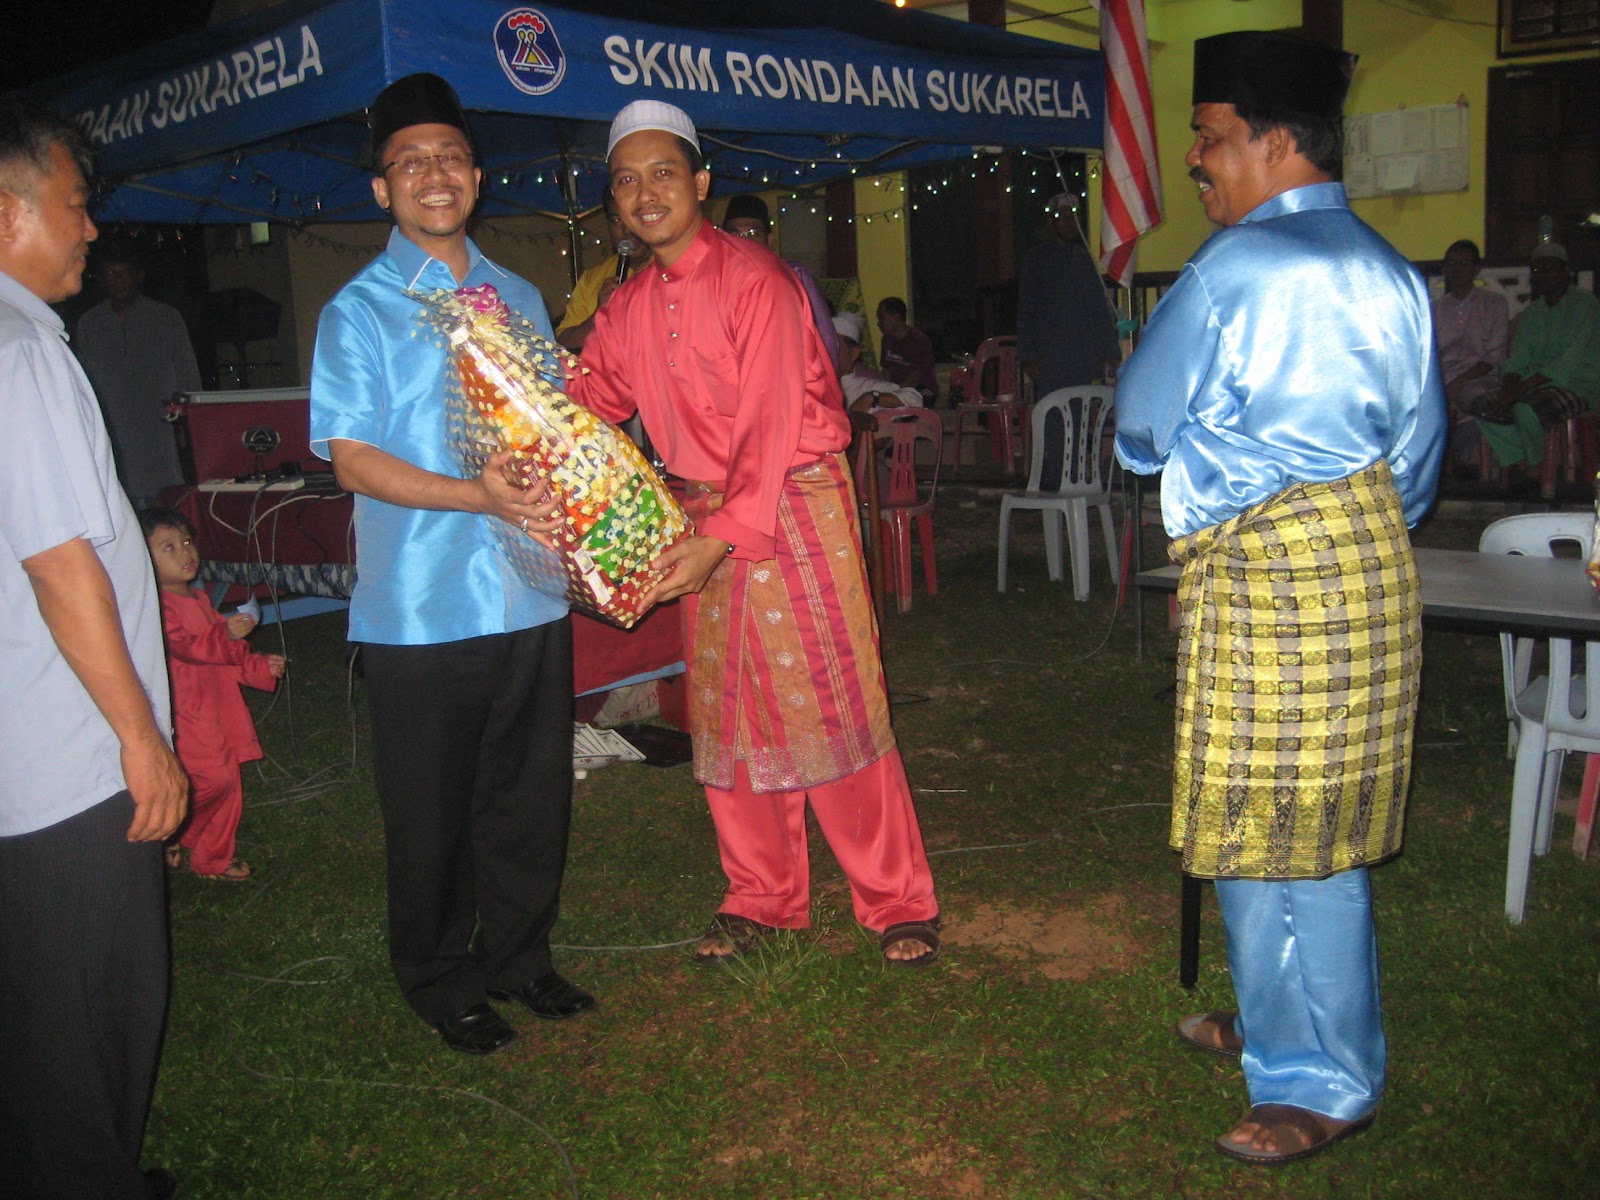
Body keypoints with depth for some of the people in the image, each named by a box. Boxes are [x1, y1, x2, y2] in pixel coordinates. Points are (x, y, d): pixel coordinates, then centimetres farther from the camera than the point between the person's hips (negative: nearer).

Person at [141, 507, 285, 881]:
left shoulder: (199, 599, 17)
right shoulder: (158, 607, -13)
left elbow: (226, 655, 26)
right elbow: (184, 645, -27)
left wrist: (261, 666, 17)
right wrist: (226, 634, -33)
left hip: (218, 706, 9)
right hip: (186, 713, -9)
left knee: (228, 785, 12)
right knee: (213, 780, -17)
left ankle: (213, 859, 26)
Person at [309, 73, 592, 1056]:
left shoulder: (520, 299, 13)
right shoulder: (359, 311, -1)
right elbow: (352, 457, -9)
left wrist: (563, 493, -4)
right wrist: (476, 495, -23)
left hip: (530, 596, 4)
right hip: (423, 607, -4)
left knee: (532, 794, 13)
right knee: (433, 810, 7)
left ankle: (519, 957, 32)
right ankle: (441, 982, 26)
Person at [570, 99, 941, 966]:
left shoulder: (754, 279, -13)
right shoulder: (629, 309, 8)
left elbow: (772, 424, -20)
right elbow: (586, 405, 12)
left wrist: (726, 536, -28)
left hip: (795, 505, -7)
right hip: (703, 519, 7)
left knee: (831, 705, -5)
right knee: (725, 715, 11)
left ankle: (898, 903, 10)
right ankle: (761, 897, 27)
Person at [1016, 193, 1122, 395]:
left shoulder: (1085, 258, 14)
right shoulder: (1037, 259, 6)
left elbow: (1102, 308, 15)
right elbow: (1025, 312, 4)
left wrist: (1111, 354, 8)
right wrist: (1028, 357, -5)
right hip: (1050, 362, -3)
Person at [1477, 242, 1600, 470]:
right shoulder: (1531, 313, 17)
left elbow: (1570, 364, -16)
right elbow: (1516, 361, 9)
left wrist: (1521, 389, -24)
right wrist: (1507, 391, -14)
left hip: (1578, 386, -7)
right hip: (1536, 384, 7)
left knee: (1526, 410, -35)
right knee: (1487, 410, -20)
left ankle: (1536, 472, -18)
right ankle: (1516, 466, -18)